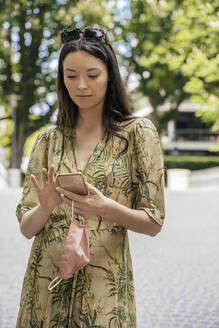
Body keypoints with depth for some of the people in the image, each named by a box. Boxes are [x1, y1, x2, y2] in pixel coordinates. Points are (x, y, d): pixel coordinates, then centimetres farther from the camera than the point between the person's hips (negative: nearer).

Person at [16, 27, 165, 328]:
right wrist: (45, 207, -17)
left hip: (104, 287, -3)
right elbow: (26, 227, 5)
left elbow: (153, 223, -3)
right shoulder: (48, 139, 6)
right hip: (46, 284, 3)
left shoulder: (138, 132, -3)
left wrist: (106, 208, -21)